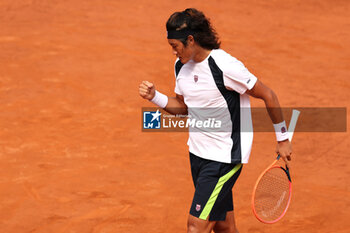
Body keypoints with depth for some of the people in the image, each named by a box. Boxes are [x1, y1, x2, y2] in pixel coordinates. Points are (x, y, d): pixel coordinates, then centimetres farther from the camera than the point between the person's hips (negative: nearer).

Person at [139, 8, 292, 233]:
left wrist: (282, 138, -3)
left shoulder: (225, 67, -21)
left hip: (225, 157, -8)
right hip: (198, 153, 8)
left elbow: (268, 96, -11)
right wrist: (155, 96, -1)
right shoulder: (182, 65, 4)